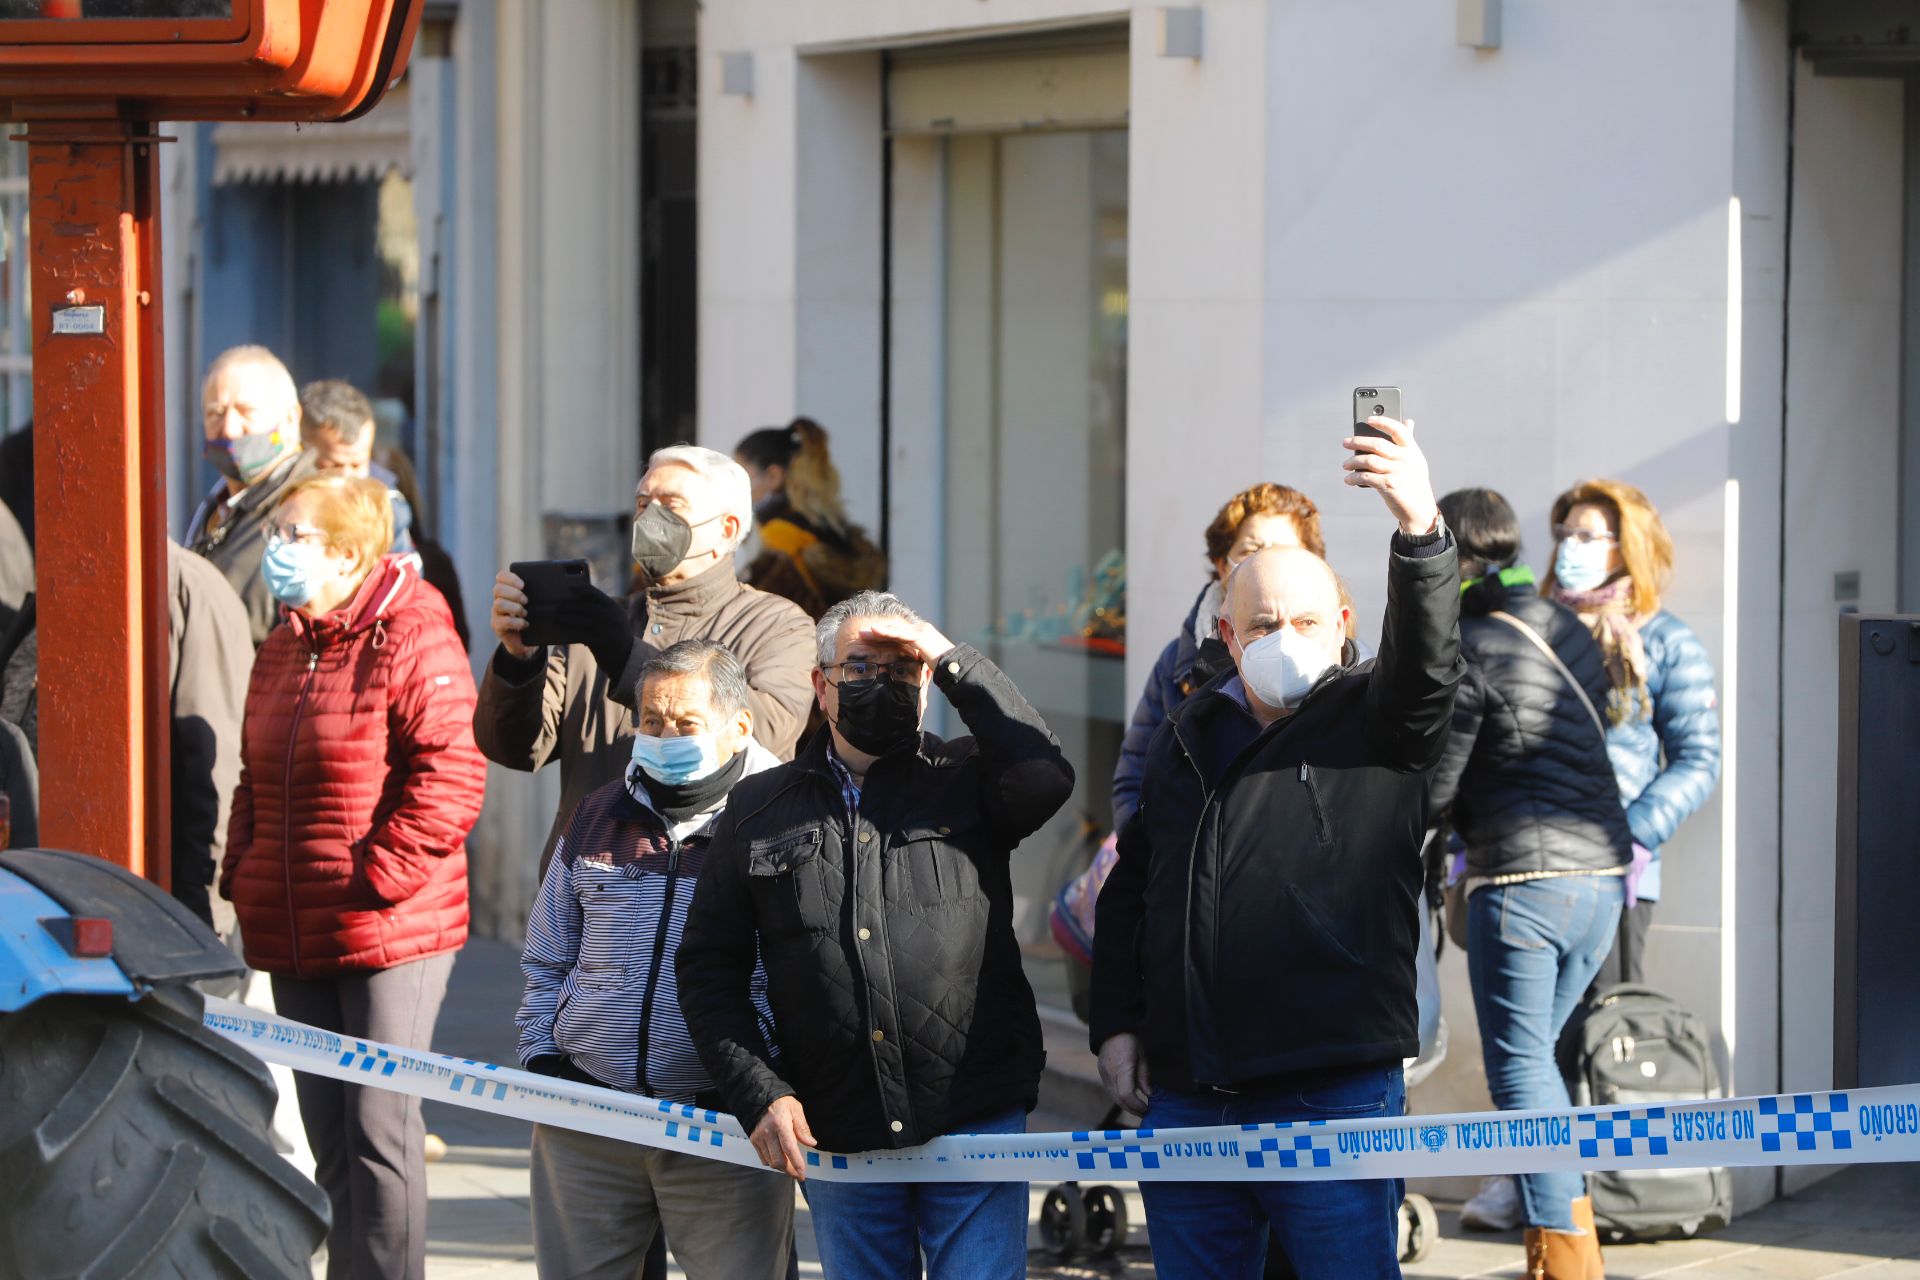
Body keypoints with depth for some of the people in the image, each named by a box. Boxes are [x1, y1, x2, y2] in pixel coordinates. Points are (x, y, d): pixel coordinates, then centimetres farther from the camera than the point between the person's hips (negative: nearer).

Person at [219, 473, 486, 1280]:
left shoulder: (411, 640, -11)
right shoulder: (282, 651, 15)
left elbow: (451, 776, -17)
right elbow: (255, 780, 23)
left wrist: (380, 875, -18)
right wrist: (243, 874, 10)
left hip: (389, 933, -8)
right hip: (294, 940, 8)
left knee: (379, 1129, -7)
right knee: (328, 1135, 12)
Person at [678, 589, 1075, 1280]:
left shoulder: (967, 781, 5)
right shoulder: (758, 809, 10)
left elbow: (1044, 777, -19)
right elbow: (710, 966, 10)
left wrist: (952, 661, -12)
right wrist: (759, 1093, -2)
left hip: (975, 1124, -2)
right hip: (835, 1139, 2)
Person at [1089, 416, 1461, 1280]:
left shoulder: (1378, 725, 0)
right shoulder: (1185, 738, 15)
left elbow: (1427, 658, -22)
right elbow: (1129, 889, 23)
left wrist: (1419, 527, -40)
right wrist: (1115, 1024, 13)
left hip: (1335, 1096, -5)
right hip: (1186, 1100, 5)